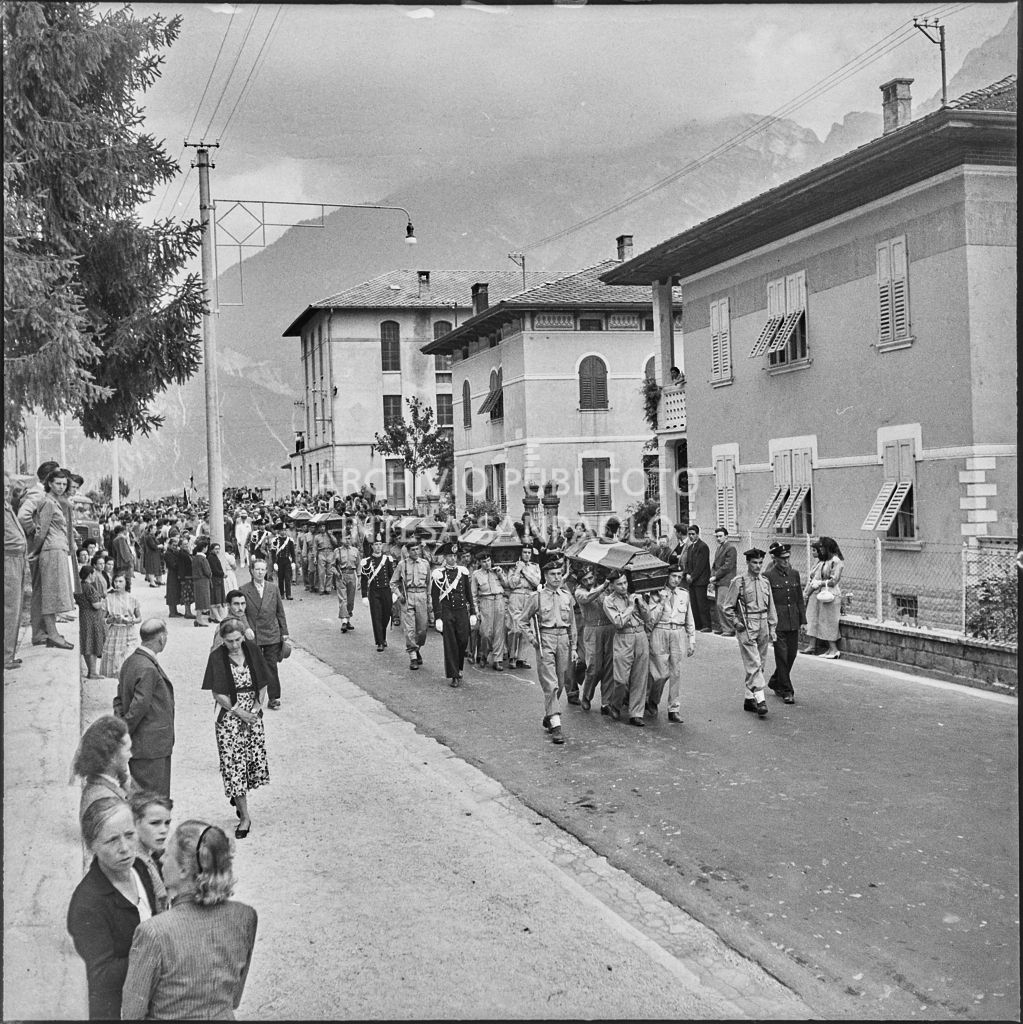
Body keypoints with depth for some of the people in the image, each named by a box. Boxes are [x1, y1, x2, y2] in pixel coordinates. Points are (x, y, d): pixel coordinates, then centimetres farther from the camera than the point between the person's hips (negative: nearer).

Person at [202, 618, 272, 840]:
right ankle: (244, 817, 8)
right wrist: (238, 711, -14)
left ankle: (239, 797, 35)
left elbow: (263, 683, 6)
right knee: (234, 765, -3)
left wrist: (257, 706, -7)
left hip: (253, 715, 3)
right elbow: (217, 693, -8)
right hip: (229, 717, -3)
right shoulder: (217, 657, -10)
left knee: (256, 762, 5)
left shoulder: (252, 649, -2)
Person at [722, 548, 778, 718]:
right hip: (746, 628, -6)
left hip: (763, 628, 6)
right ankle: (760, 699, -14)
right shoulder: (738, 582, -6)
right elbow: (727, 608, -2)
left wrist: (772, 629, 12)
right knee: (754, 665, -12)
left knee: (759, 665, 10)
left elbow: (771, 607, 17)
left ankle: (749, 698, 19)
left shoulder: (765, 582, 11)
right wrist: (736, 623, -10)